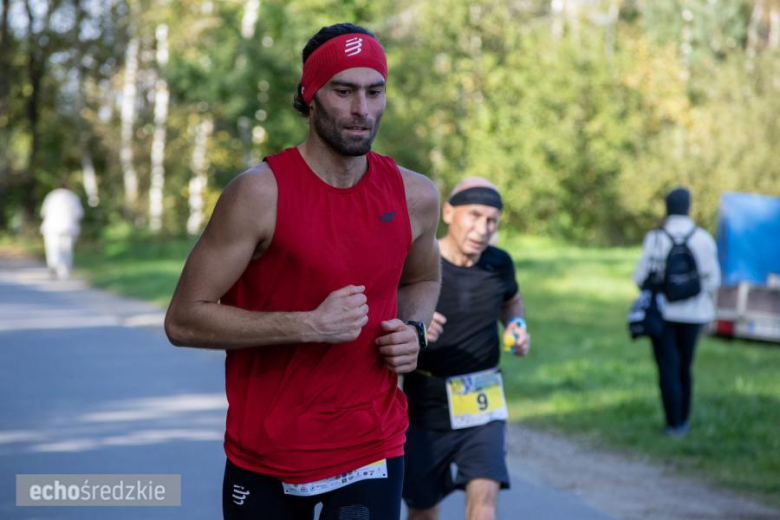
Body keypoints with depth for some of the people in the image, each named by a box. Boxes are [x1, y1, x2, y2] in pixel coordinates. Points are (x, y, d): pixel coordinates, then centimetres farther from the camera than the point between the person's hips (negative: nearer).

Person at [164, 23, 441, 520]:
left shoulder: (415, 196, 0)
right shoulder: (261, 193, -13)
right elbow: (184, 320, -15)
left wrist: (414, 329, -1)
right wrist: (309, 325, -21)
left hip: (371, 451, 2)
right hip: (264, 456, -2)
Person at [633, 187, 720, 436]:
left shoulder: (655, 238, -10)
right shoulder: (703, 238, -6)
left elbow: (641, 276, -8)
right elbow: (712, 278, -4)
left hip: (662, 311, -2)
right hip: (692, 312, 2)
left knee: (668, 368, 2)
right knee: (685, 367, 17)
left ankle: (674, 424, -3)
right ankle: (683, 420, 24)